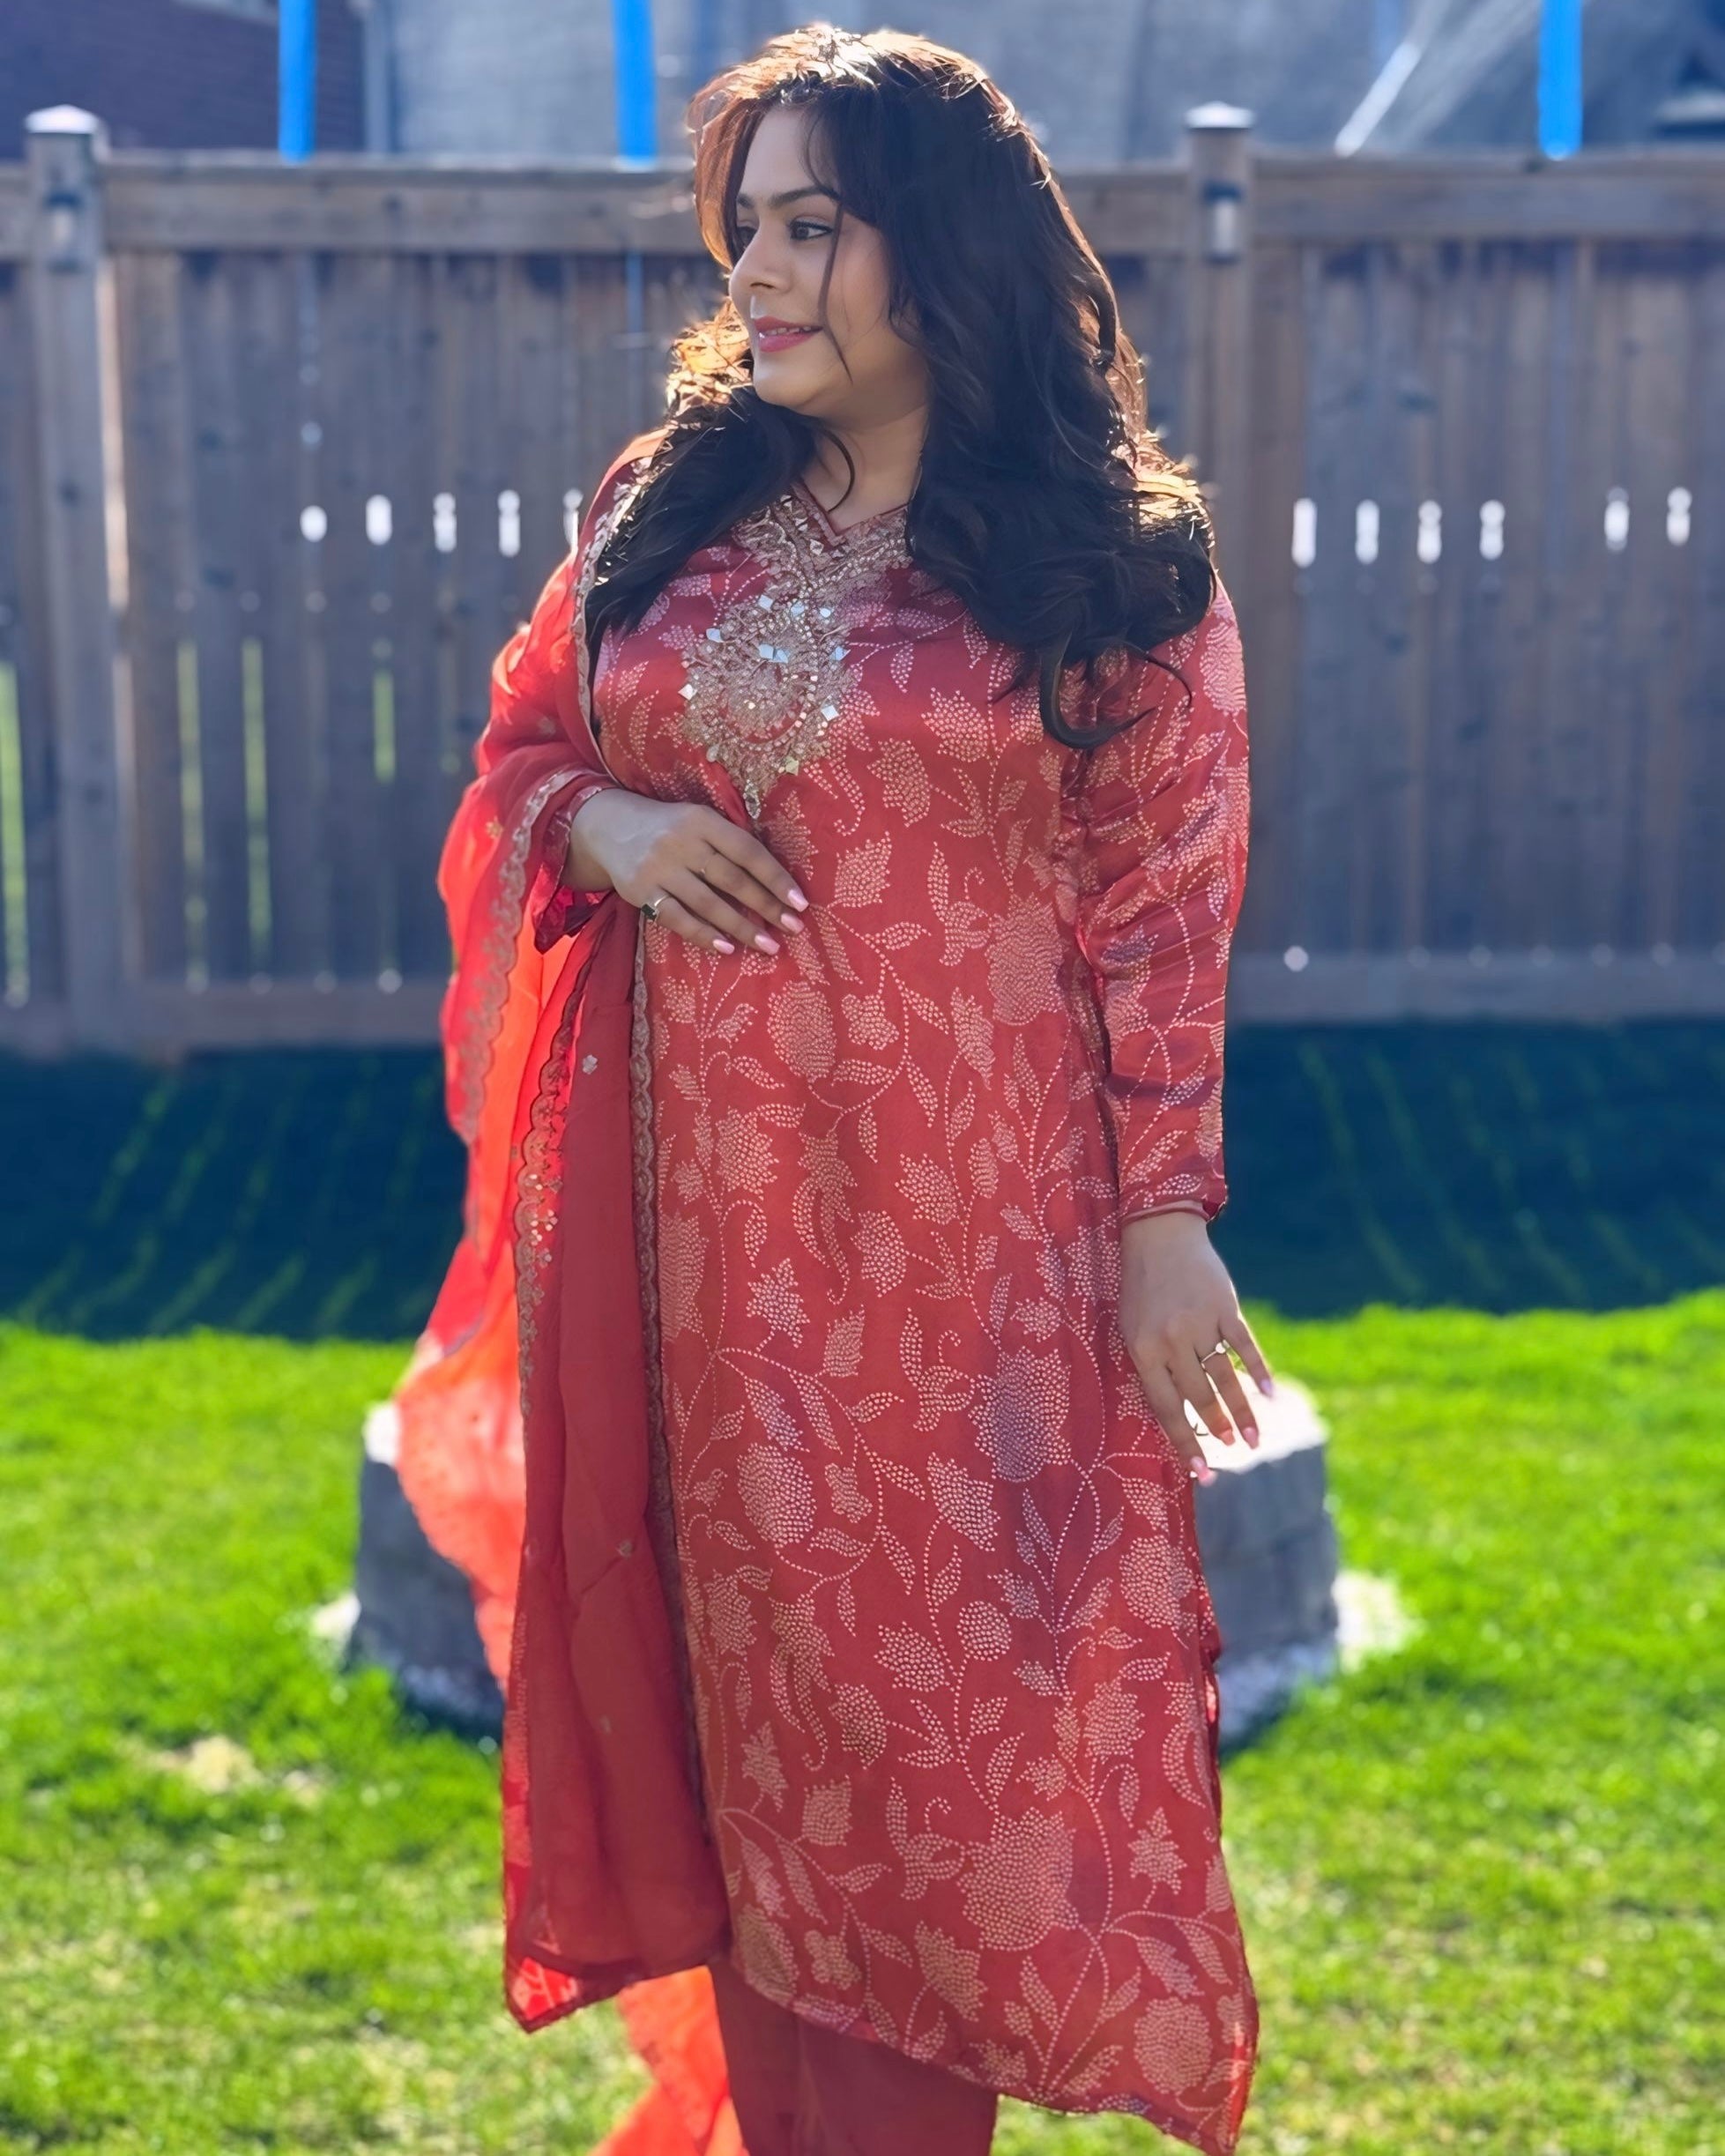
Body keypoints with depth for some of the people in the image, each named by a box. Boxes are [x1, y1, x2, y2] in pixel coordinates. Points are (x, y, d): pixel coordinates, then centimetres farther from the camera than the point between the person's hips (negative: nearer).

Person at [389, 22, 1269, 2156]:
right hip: (710, 1200, 4)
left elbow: (1165, 900, -4)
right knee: (755, 1655, 12)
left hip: (977, 1212, -3)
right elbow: (518, 749, 15)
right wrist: (603, 827, -8)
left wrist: (1168, 1211, -8)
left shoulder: (1114, 558, -4)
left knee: (967, 1661, 3)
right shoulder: (665, 501, 7)